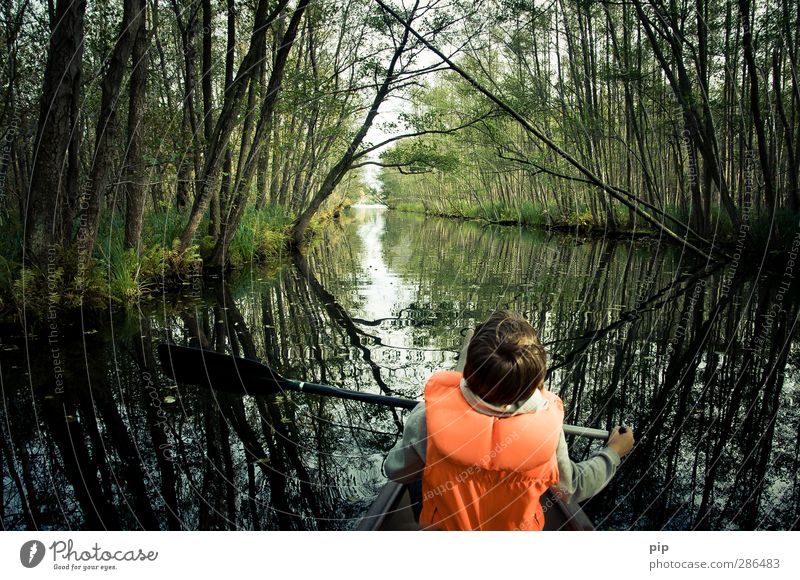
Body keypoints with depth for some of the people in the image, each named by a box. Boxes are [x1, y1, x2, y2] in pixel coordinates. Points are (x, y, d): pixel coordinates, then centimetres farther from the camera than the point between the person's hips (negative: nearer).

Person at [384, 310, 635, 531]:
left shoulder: (428, 419, -36)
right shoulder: (547, 430, -32)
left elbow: (396, 472, -15)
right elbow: (574, 487, -10)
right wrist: (614, 452, 7)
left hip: (443, 527, -1)